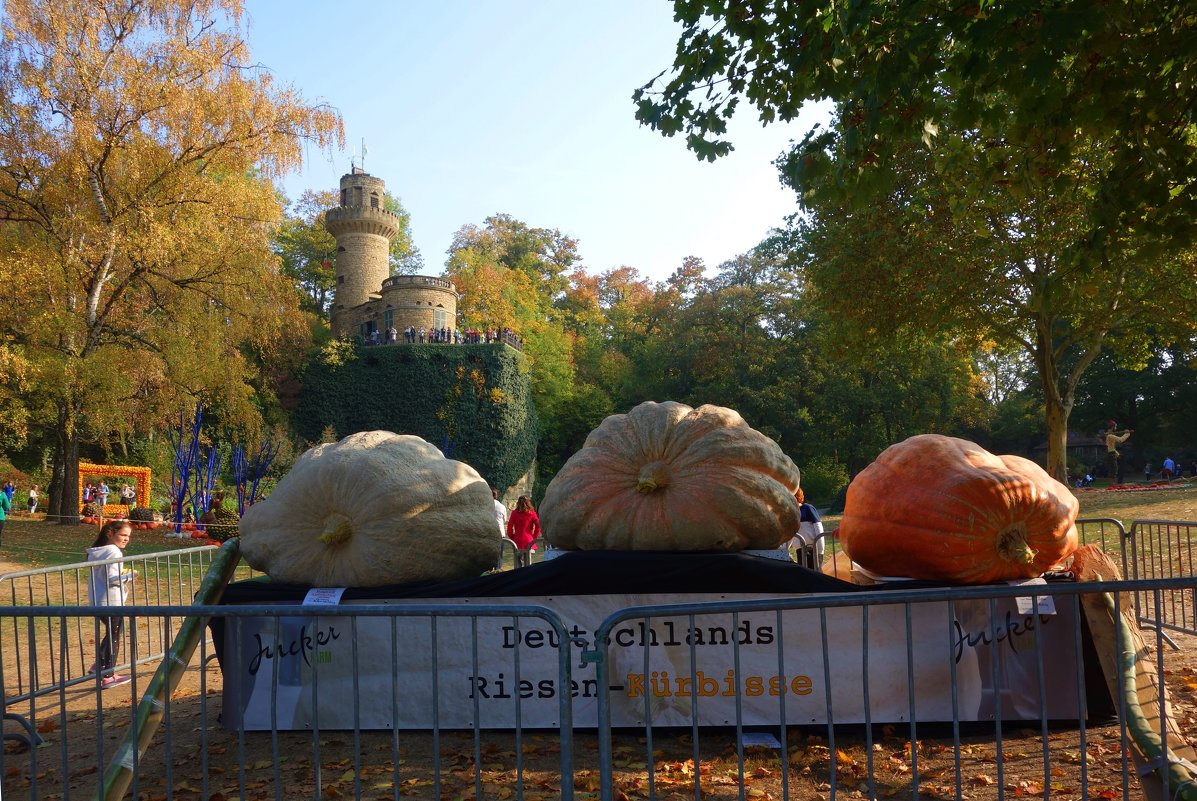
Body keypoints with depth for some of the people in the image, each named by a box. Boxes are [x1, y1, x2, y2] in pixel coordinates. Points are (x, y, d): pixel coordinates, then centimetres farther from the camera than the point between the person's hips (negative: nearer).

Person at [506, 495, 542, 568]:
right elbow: (538, 526, -6)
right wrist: (534, 537, 6)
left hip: (517, 541, 0)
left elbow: (509, 527, -3)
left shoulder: (514, 513, -1)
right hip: (529, 541, 1)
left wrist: (511, 538, 9)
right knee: (528, 564, 8)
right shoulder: (532, 513, -1)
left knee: (518, 563, 5)